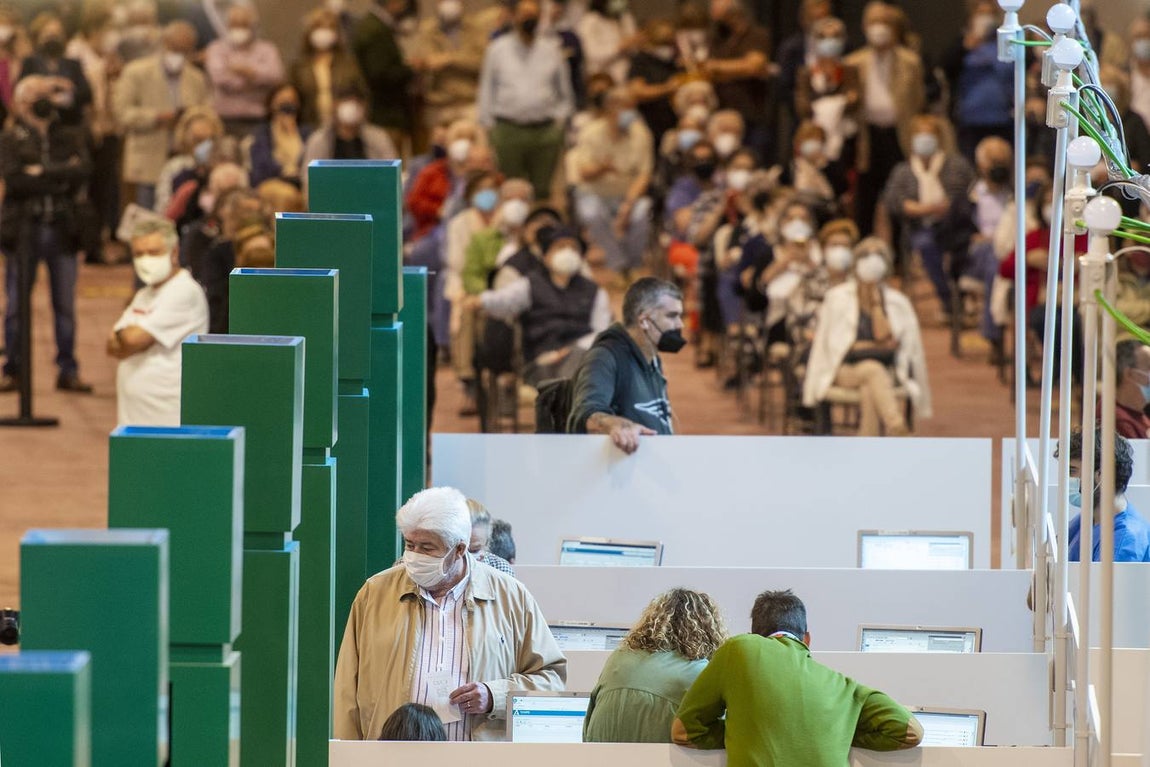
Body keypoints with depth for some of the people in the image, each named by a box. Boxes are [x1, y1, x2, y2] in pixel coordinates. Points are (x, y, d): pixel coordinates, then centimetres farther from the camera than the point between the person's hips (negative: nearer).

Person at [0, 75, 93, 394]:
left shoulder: (70, 137, 12)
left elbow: (83, 172, -5)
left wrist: (42, 174, -9)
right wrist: (60, 177, -8)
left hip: (62, 229, 2)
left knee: (65, 304, 4)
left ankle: (68, 371, 11)